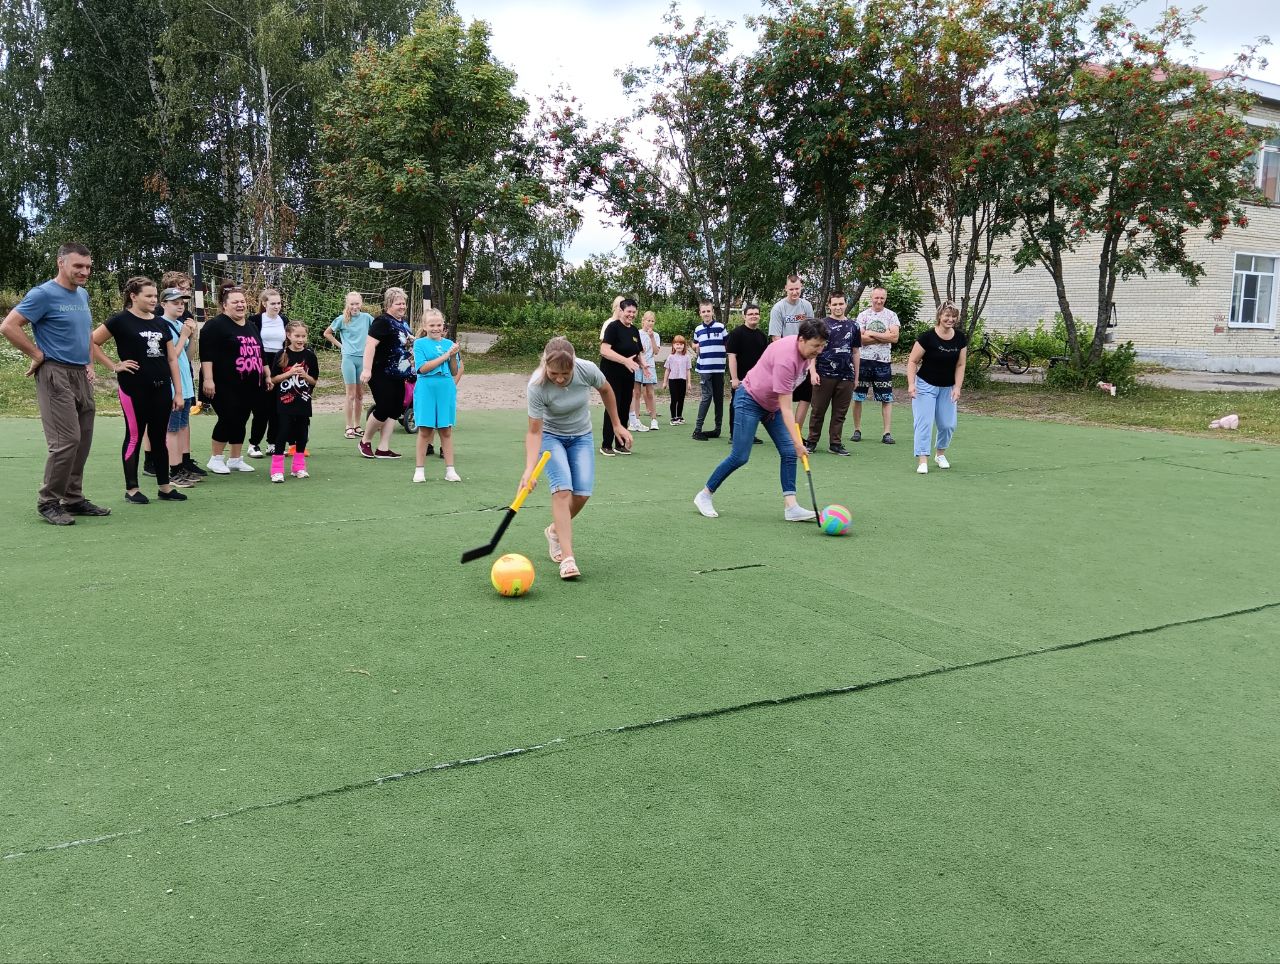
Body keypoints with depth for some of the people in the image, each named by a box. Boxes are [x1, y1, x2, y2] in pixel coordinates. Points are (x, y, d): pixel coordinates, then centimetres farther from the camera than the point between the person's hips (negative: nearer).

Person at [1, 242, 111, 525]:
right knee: (66, 441, -12)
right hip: (56, 375, -8)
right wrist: (38, 355, -11)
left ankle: (73, 498, 17)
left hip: (81, 376, 8)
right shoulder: (44, 294, -9)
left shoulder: (83, 295, 14)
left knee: (83, 441, 8)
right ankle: (48, 502, 0)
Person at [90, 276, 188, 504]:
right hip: (134, 389, -5)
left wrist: (178, 392, 7)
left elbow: (172, 359, 12)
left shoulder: (161, 324, 12)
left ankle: (165, 487, 18)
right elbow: (92, 343, -6)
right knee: (134, 437, 1)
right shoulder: (121, 321, -4)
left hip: (161, 389, 5)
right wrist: (114, 366, -8)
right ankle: (131, 489, 10)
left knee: (160, 438, 11)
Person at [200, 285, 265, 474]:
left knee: (241, 421, 10)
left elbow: (259, 354, 26)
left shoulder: (251, 327, 17)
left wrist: (266, 376, 22)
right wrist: (208, 379, -21)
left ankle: (235, 459, 19)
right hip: (225, 385, -7)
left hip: (249, 386, 7)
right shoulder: (215, 325, -7)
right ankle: (216, 459, 7)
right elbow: (206, 354, -14)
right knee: (228, 419, -7)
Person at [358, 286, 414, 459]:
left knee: (394, 411, 6)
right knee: (383, 409, -8)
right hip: (382, 375, -9)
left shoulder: (403, 323, 14)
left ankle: (383, 449, 11)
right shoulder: (383, 322, -13)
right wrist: (366, 369, -30)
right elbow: (370, 344, -22)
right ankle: (365, 442, 14)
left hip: (398, 376, 9)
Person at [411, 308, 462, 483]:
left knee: (446, 429, 6)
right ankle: (420, 469, 10)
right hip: (426, 389, -2)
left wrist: (453, 356, -10)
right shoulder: (420, 343, 0)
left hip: (446, 389, 2)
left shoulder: (448, 344, 8)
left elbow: (455, 372, 8)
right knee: (425, 430, 2)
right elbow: (423, 368, -13)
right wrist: (445, 355, -15)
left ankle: (450, 470, 10)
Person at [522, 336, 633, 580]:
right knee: (563, 489, -22)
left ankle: (555, 530, 20)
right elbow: (534, 432, -26)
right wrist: (529, 470, -37)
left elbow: (606, 390, -2)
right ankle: (567, 557, -24)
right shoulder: (537, 386, -31)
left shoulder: (587, 370, -26)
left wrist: (617, 425, 5)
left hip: (581, 436, 3)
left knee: (582, 493, -10)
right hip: (550, 436, -3)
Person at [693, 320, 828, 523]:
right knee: (739, 457, -9)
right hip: (750, 400, -8)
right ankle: (704, 496, 7)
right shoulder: (786, 359, -34)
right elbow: (786, 409, -33)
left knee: (788, 452, -4)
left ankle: (790, 506, -5)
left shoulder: (805, 348, -8)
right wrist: (798, 441, -35)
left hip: (772, 403, 9)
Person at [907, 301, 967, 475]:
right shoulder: (927, 337, -15)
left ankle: (940, 453, 30)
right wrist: (911, 384, -21)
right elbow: (912, 361, -11)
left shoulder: (960, 339, -2)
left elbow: (960, 365, 3)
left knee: (948, 424, 5)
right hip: (926, 385, -4)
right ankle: (922, 460, -8)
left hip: (948, 388, 4)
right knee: (924, 422, -9)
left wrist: (957, 387, -8)